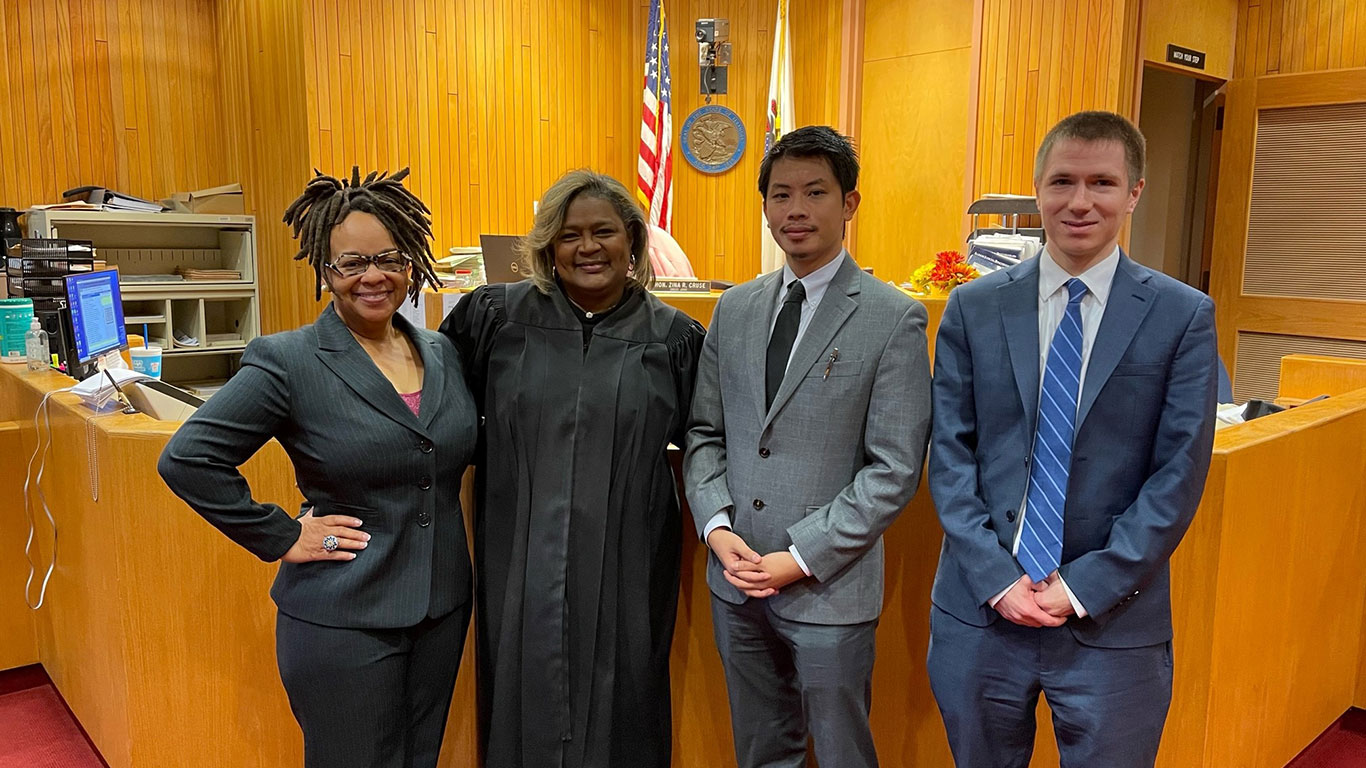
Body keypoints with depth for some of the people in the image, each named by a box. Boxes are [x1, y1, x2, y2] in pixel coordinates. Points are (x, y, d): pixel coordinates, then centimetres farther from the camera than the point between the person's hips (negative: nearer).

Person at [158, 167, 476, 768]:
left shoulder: (443, 353, 4)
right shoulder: (289, 363, -13)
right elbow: (187, 459, -15)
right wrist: (282, 537, -14)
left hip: (442, 607, 5)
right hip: (343, 621, -5)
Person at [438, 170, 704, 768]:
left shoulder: (674, 336, 0)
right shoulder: (494, 315, 1)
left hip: (625, 568, 0)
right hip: (522, 565, 1)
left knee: (617, 715, 11)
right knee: (524, 708, 14)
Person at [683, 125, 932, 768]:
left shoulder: (893, 320, -9)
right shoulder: (734, 309, 7)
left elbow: (894, 469, -12)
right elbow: (704, 432, 10)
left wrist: (802, 558, -15)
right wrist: (718, 527, -5)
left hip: (829, 588, -4)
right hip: (735, 579, 5)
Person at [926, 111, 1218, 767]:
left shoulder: (1184, 316, -2)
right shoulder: (973, 308, 1)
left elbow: (1179, 474, -5)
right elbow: (949, 455, -1)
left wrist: (1087, 587, -11)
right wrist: (997, 578, -10)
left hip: (1115, 623, -1)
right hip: (980, 611, 2)